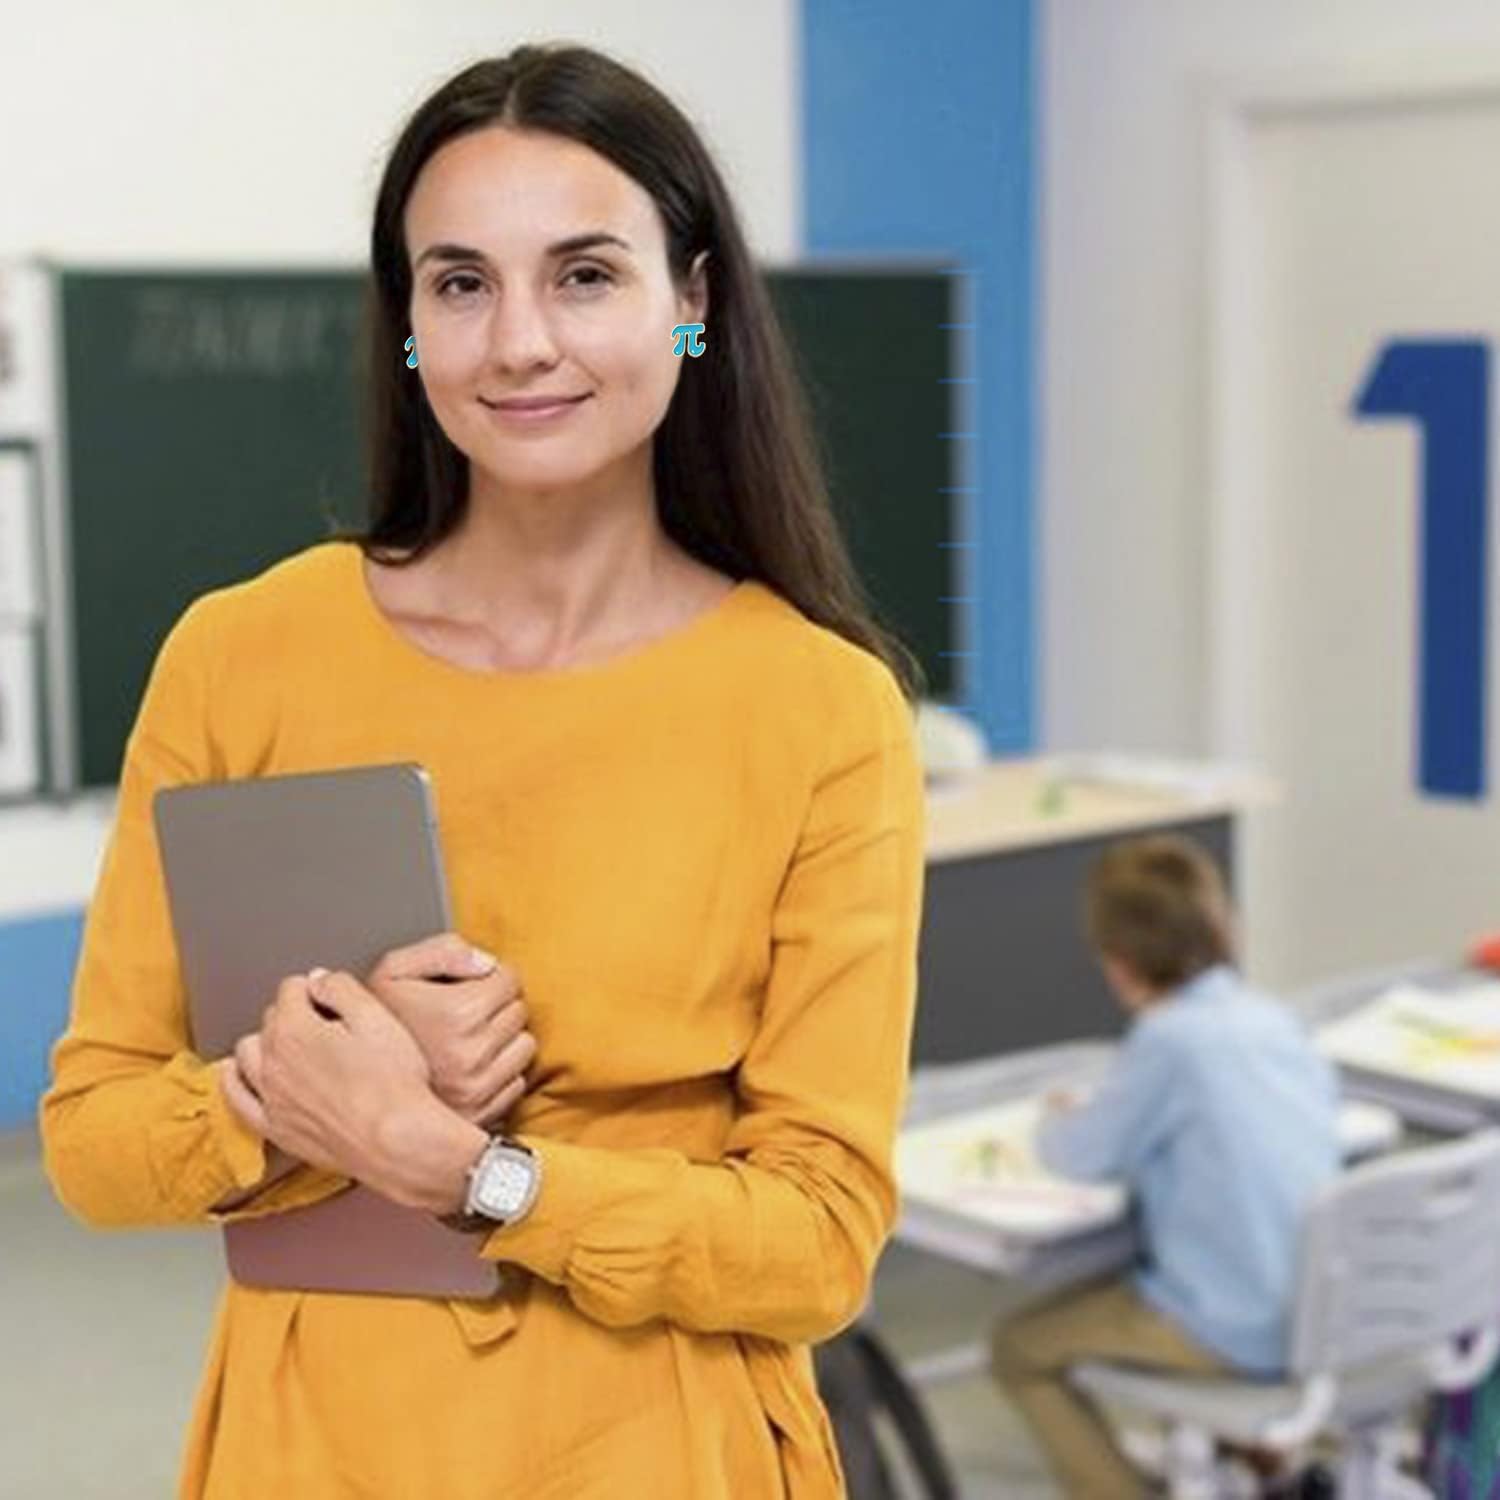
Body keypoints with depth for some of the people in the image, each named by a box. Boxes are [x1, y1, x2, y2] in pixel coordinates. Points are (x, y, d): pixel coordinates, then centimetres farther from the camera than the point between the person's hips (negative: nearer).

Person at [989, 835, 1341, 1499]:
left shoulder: (1170, 1037, -19)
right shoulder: (1274, 1017, 2)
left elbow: (1087, 1155, -10)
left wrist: (1056, 1120, 15)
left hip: (1238, 1333, -8)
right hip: (1319, 1307, 8)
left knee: (1018, 1346, 7)